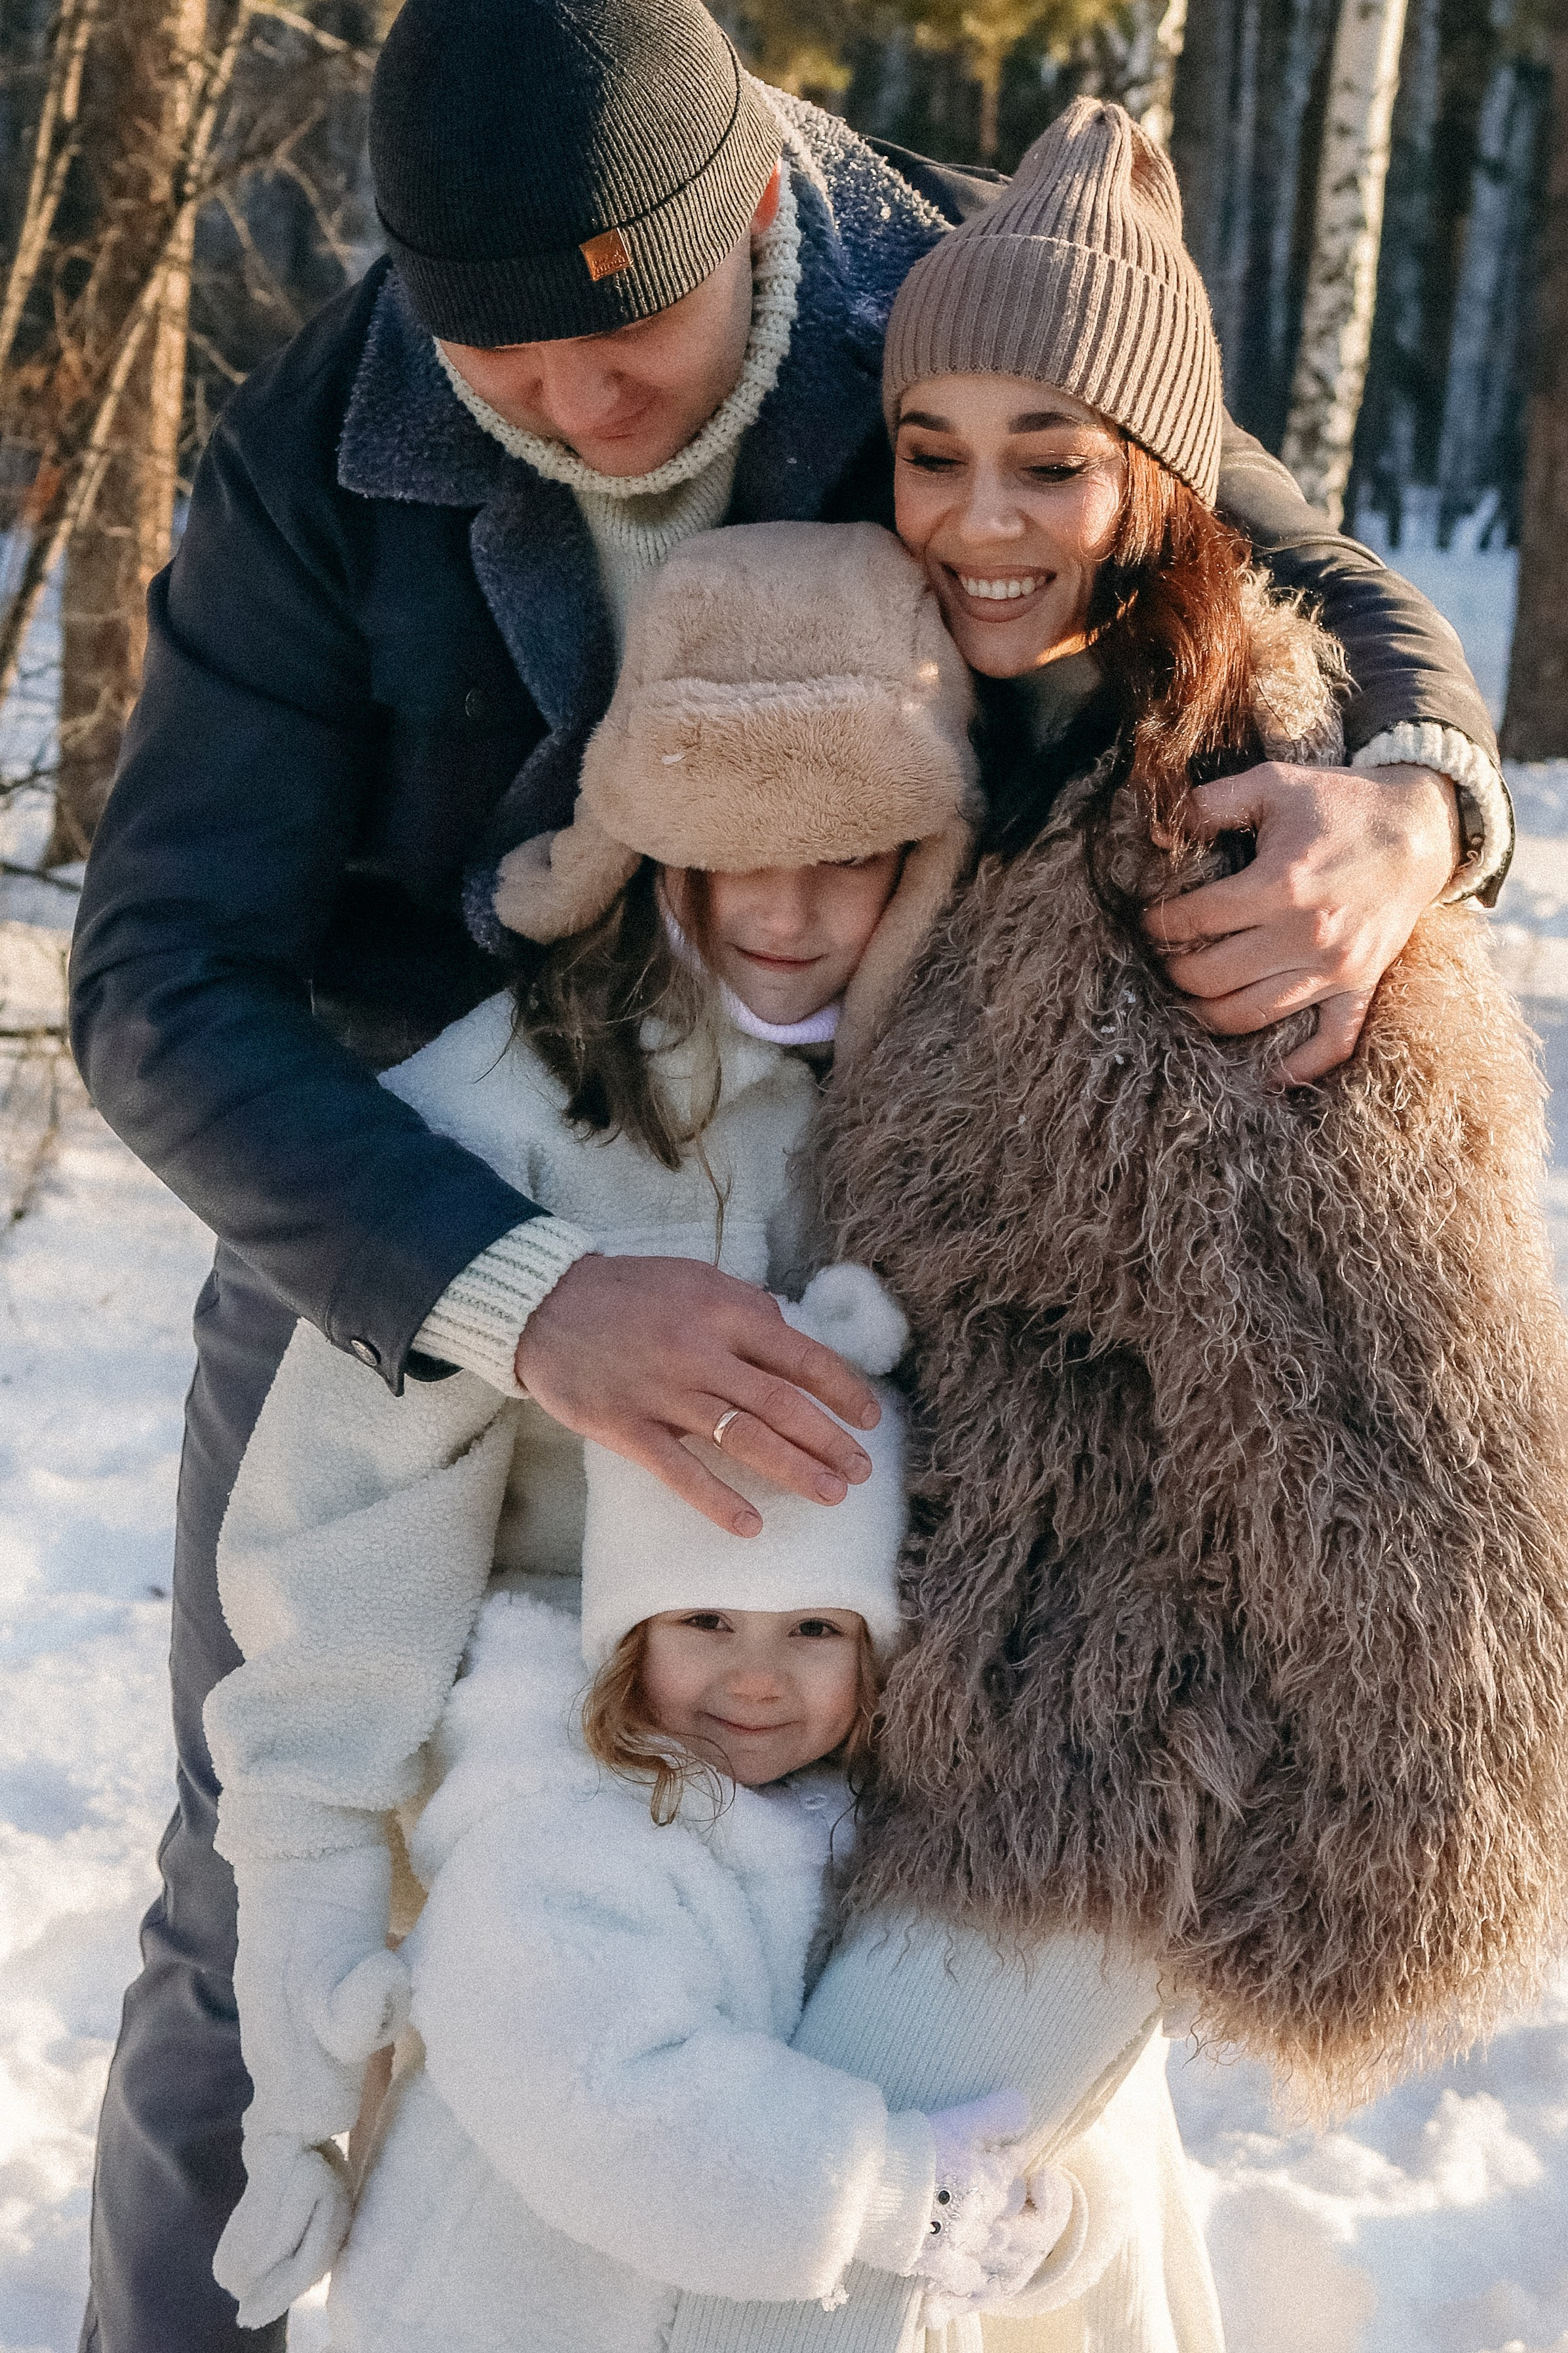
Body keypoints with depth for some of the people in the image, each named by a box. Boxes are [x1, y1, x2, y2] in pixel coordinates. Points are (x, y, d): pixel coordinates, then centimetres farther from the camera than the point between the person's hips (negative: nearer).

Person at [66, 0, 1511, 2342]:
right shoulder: (321, 462, -23)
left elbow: (1348, 610, -9)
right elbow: (162, 980, -29)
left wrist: (1405, 803, -36)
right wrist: (517, 1294, -46)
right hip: (376, 1224, -1)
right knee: (273, 1908, 8)